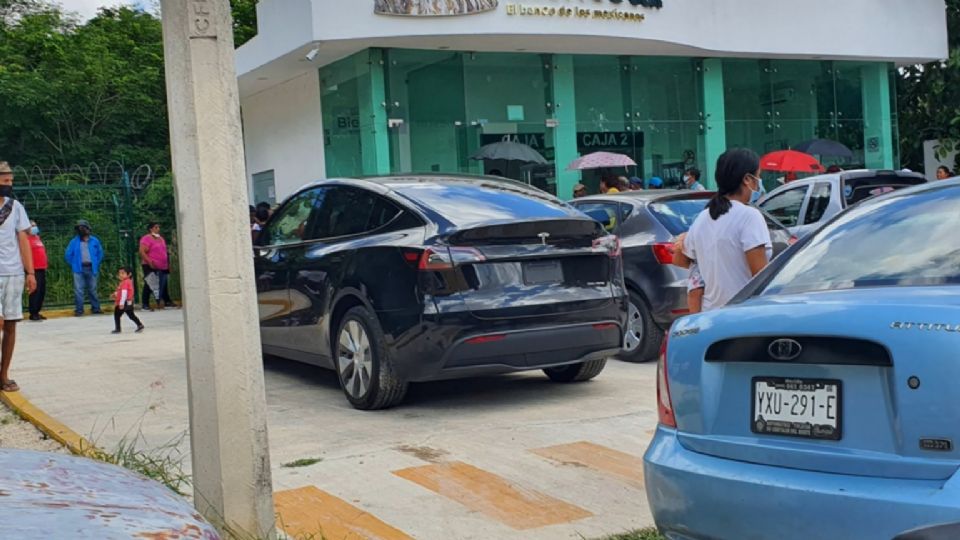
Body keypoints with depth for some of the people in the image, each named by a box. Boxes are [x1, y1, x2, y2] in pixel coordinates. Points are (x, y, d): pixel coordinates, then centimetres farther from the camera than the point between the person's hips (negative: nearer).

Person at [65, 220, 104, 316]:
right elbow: (68, 255, 9)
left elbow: (100, 253, 17)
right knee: (78, 290, -4)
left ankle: (96, 308, 16)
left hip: (91, 268, 1)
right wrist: (73, 265, 3)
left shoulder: (94, 241, 8)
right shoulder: (74, 242, 5)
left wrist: (96, 264, 10)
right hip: (79, 269, -1)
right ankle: (79, 310, -2)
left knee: (92, 289, 8)